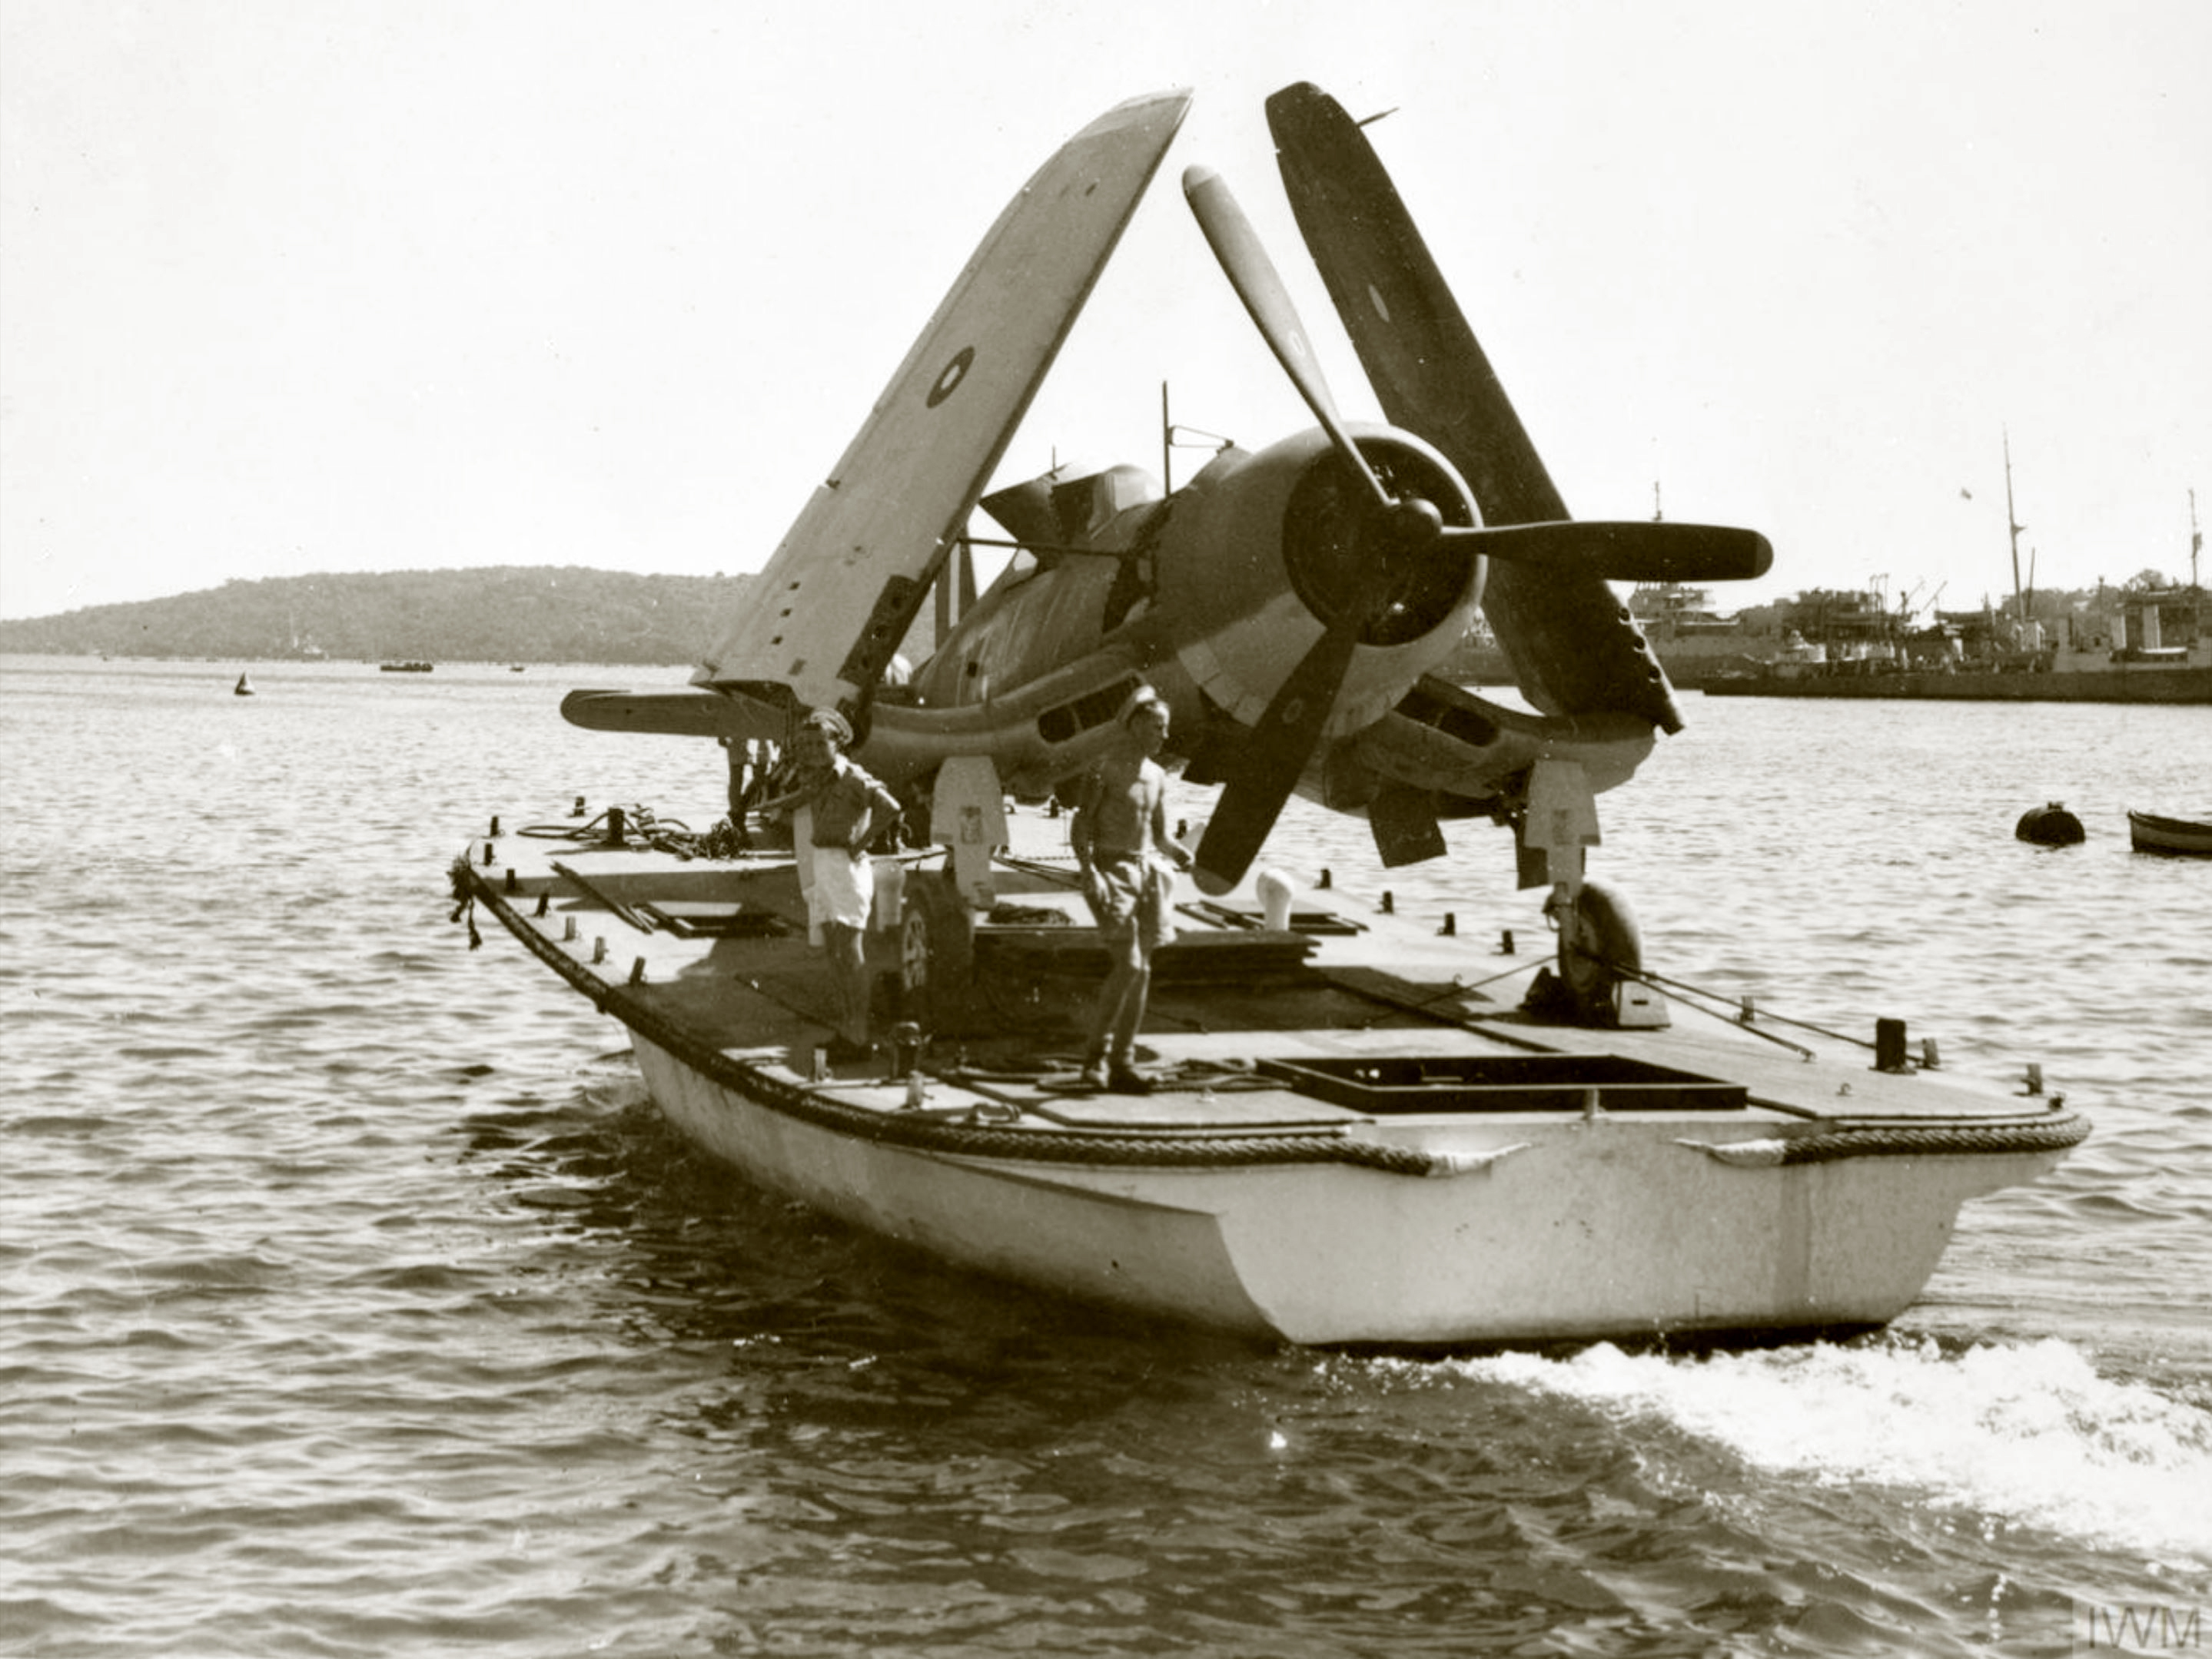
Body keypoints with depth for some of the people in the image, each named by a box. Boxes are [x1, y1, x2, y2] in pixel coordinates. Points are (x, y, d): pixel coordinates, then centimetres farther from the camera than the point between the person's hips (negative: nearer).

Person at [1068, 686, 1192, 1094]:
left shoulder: (1157, 777, 12)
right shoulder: (1104, 771, -8)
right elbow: (1079, 829, -8)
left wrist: (1179, 853, -3)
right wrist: (1089, 873, -21)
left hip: (1147, 872, 7)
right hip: (1113, 872, -7)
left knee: (1141, 971, 5)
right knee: (1129, 965, -17)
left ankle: (1122, 1063, 10)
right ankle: (1096, 1054, -5)